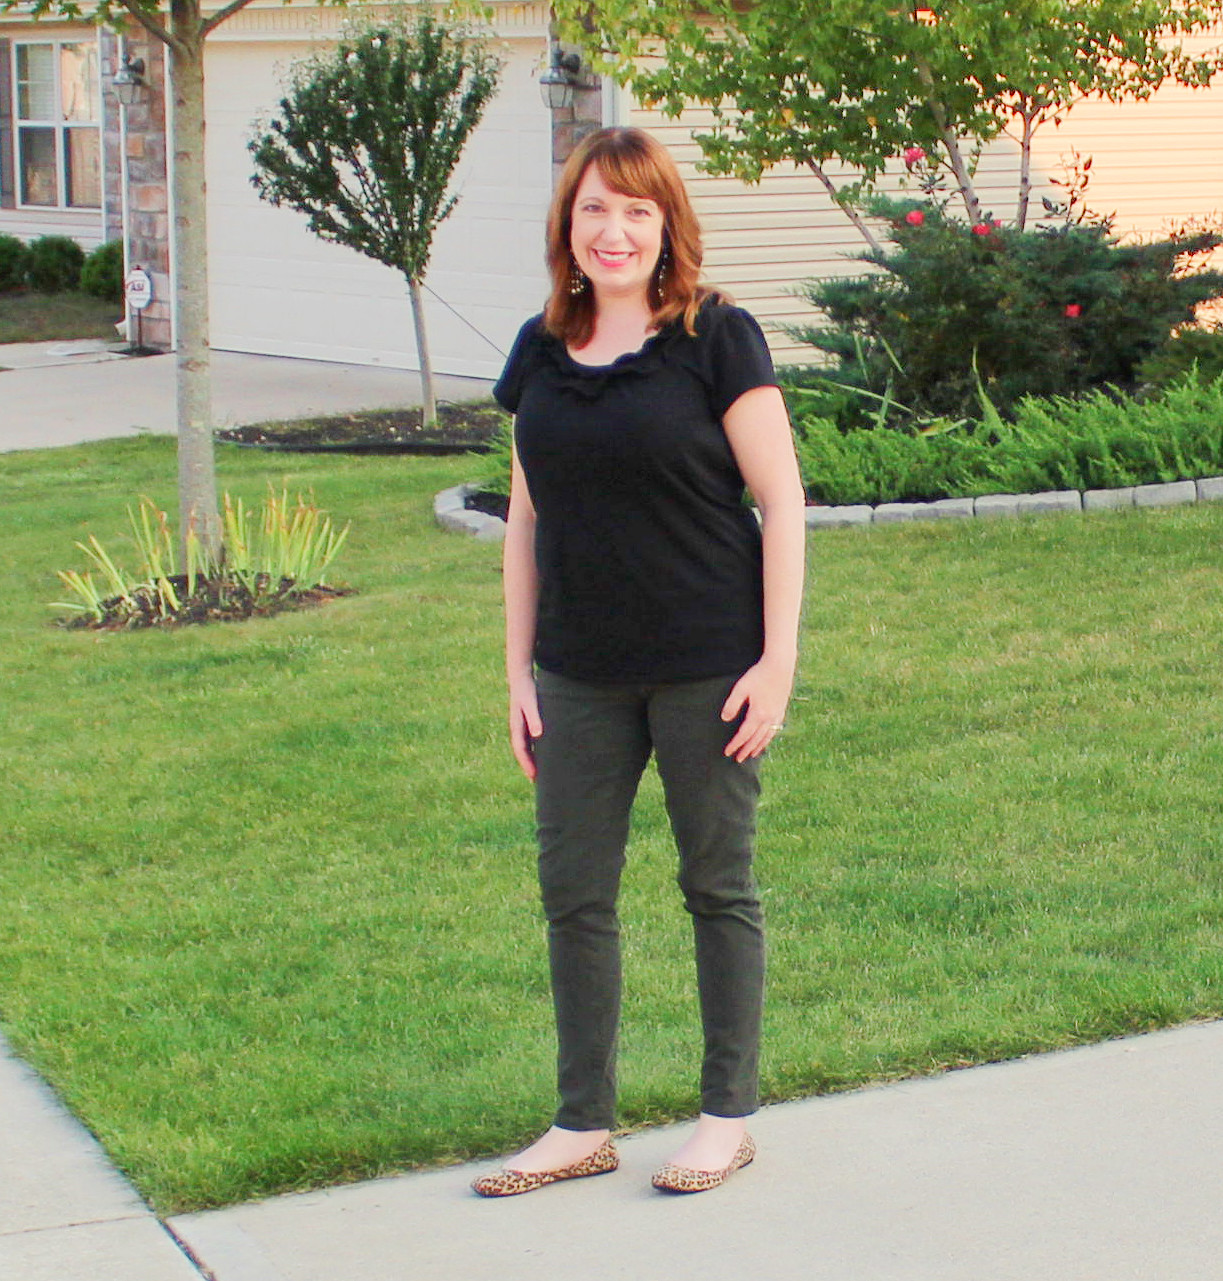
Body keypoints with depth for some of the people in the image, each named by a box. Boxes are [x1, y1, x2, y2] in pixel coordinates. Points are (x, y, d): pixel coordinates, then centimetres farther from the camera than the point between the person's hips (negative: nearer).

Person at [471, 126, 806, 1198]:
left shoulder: (716, 339, -8)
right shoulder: (542, 353, 6)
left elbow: (782, 503, -7)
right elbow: (527, 519, 12)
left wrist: (778, 659, -12)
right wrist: (519, 669, 10)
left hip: (707, 666, -5)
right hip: (581, 675, 5)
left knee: (719, 886, 7)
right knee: (573, 890, 9)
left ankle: (729, 1116, 21)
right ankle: (585, 1124, 22)